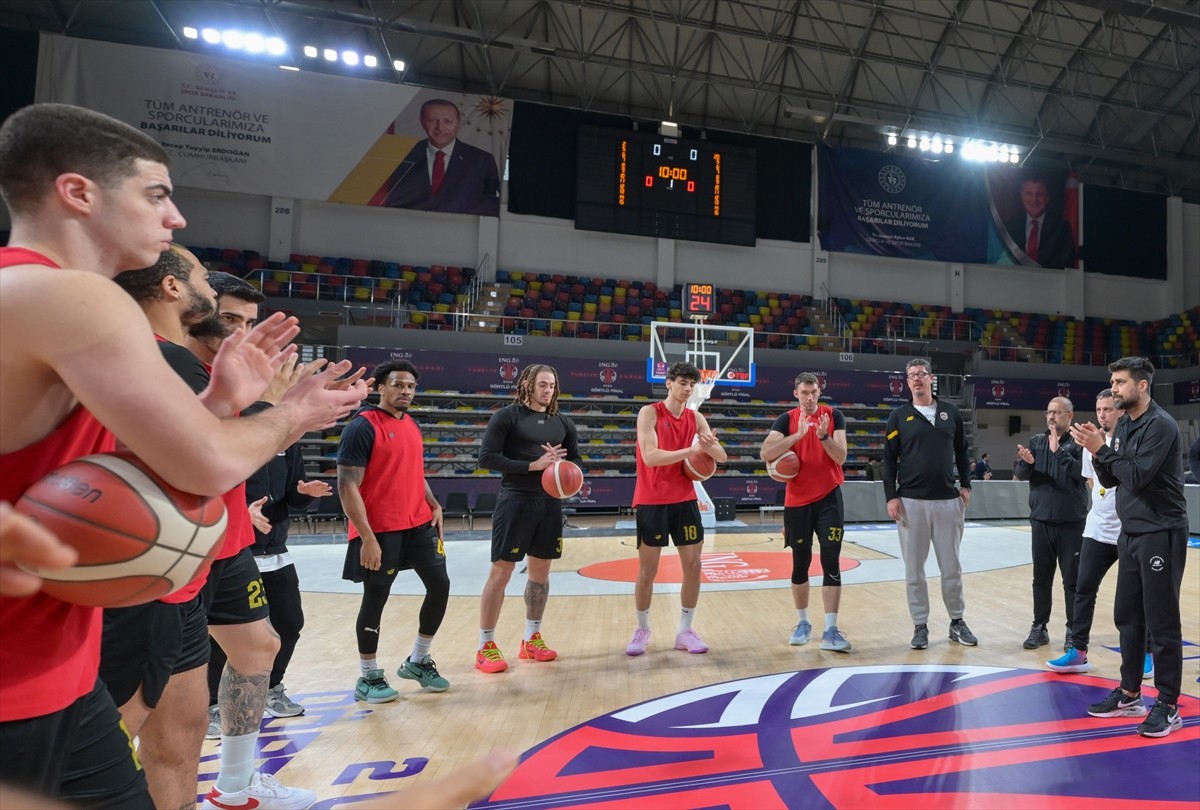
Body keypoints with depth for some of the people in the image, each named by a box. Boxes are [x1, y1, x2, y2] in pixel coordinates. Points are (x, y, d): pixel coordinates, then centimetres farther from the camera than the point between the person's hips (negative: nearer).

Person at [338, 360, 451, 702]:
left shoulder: (412, 425, 12)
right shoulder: (363, 426, -12)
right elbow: (347, 486, -16)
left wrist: (434, 506, 10)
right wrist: (367, 537, -19)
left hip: (419, 523, 8)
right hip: (380, 531, -7)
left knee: (440, 585, 8)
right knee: (375, 599, 4)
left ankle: (418, 661, 27)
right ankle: (368, 678, 24)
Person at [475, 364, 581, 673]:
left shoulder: (563, 422, 11)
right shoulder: (507, 416, -6)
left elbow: (576, 460, 16)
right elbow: (486, 457, -13)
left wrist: (563, 466, -8)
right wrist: (532, 465, -18)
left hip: (551, 504, 6)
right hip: (515, 503, -6)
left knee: (541, 571, 13)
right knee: (500, 572, -2)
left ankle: (531, 639, 27)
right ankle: (485, 647, 10)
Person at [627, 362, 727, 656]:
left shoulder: (696, 418, 6)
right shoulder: (650, 413, -9)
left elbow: (722, 457, 2)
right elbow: (650, 457, -20)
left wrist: (709, 447, -20)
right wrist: (691, 450, -25)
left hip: (685, 499, 5)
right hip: (652, 501, -5)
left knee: (693, 565, 5)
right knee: (647, 570, 3)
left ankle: (685, 631, 19)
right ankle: (642, 630, 21)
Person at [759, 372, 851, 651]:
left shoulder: (834, 415, -1)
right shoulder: (786, 419, -2)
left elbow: (840, 457, -9)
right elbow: (765, 454, -17)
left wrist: (823, 436, -26)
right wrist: (798, 434, -25)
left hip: (829, 498, -1)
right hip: (797, 501, 1)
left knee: (831, 562, -5)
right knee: (800, 563, 10)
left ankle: (830, 631, 0)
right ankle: (802, 623, 25)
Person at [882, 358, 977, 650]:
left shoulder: (951, 412, 8)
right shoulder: (899, 416, 1)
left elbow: (961, 452, 15)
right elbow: (889, 460, 0)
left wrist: (965, 485, 5)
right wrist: (891, 497, -7)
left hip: (948, 500, 2)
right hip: (911, 502, -1)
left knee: (952, 567, 9)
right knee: (914, 568, 5)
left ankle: (957, 622, 25)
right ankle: (920, 625, 16)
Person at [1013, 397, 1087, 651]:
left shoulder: (1078, 443, -4)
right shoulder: (1036, 441, 8)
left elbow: (1082, 472, -18)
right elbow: (1018, 473, 3)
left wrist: (1059, 451, -22)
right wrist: (1027, 463, -17)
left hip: (1071, 522, -3)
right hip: (1040, 520, 4)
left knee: (1072, 579, 5)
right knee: (1041, 577, 10)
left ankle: (1074, 630, 15)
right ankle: (1039, 627, 18)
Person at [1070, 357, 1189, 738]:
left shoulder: (1161, 425, -14)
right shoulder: (1123, 425, 11)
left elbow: (1137, 477, -21)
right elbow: (1110, 479, 11)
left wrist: (1102, 449, -14)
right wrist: (1096, 452, -5)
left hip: (1160, 535, -8)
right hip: (1130, 534, 8)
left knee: (1161, 623, 0)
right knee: (1127, 617, 13)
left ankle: (1168, 706, 11)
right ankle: (1129, 694, 24)